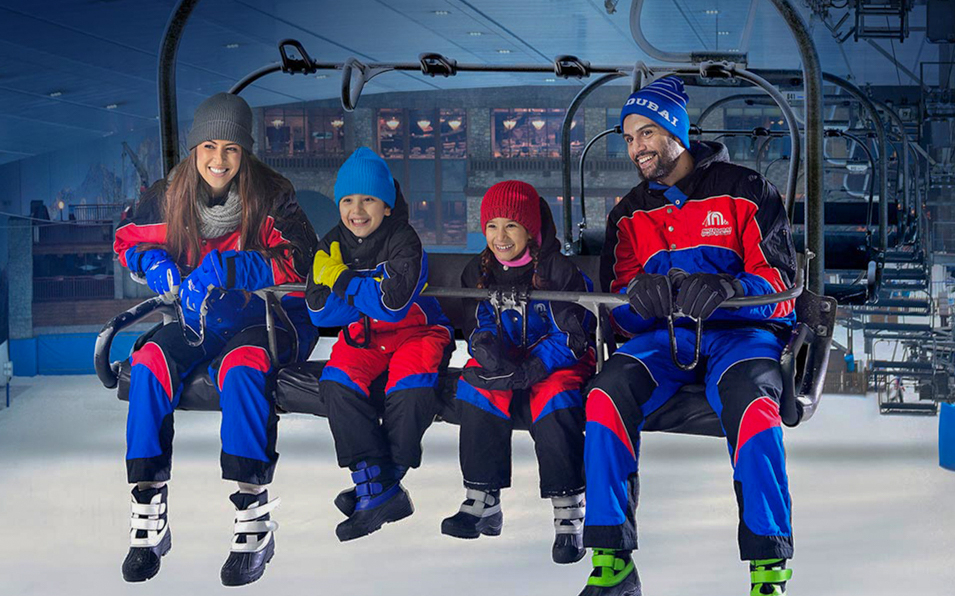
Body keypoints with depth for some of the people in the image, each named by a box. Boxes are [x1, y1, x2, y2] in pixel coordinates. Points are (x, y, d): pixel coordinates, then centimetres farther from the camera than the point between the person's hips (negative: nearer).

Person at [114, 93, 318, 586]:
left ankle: (254, 523, -36)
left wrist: (226, 268, -27)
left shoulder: (271, 198, -9)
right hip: (200, 320, 4)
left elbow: (301, 264, -19)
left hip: (270, 318, -4)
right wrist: (155, 264, -6)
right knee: (150, 363, -25)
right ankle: (148, 518, -22)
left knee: (241, 365, -37)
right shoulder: (170, 197, 2)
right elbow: (129, 239, 17)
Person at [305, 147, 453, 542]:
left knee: (410, 390, -33)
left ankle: (387, 479, -13)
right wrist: (371, 293, -17)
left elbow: (394, 304, -25)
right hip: (362, 337, 4)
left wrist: (344, 281, -18)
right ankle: (377, 488, -24)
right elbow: (320, 312, -5)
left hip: (416, 332, -4)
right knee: (338, 384, -26)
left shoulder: (404, 243, -12)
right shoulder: (332, 247, 3)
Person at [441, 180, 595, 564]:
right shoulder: (479, 272, 0)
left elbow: (570, 336, -19)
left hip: (557, 363, -5)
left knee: (555, 395, -35)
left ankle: (568, 513, -30)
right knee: (477, 387, -25)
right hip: (507, 360, 5)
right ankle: (482, 503, -17)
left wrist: (530, 370, -32)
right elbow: (479, 327, 0)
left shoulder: (558, 271, -16)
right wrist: (486, 346, -26)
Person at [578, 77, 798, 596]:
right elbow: (617, 304, 9)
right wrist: (637, 295, -17)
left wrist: (726, 289, -27)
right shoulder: (629, 213, 16)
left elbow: (778, 279, -4)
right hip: (662, 336, 3)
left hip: (740, 330, -3)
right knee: (606, 395, -28)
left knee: (753, 406, -37)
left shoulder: (744, 191, 3)